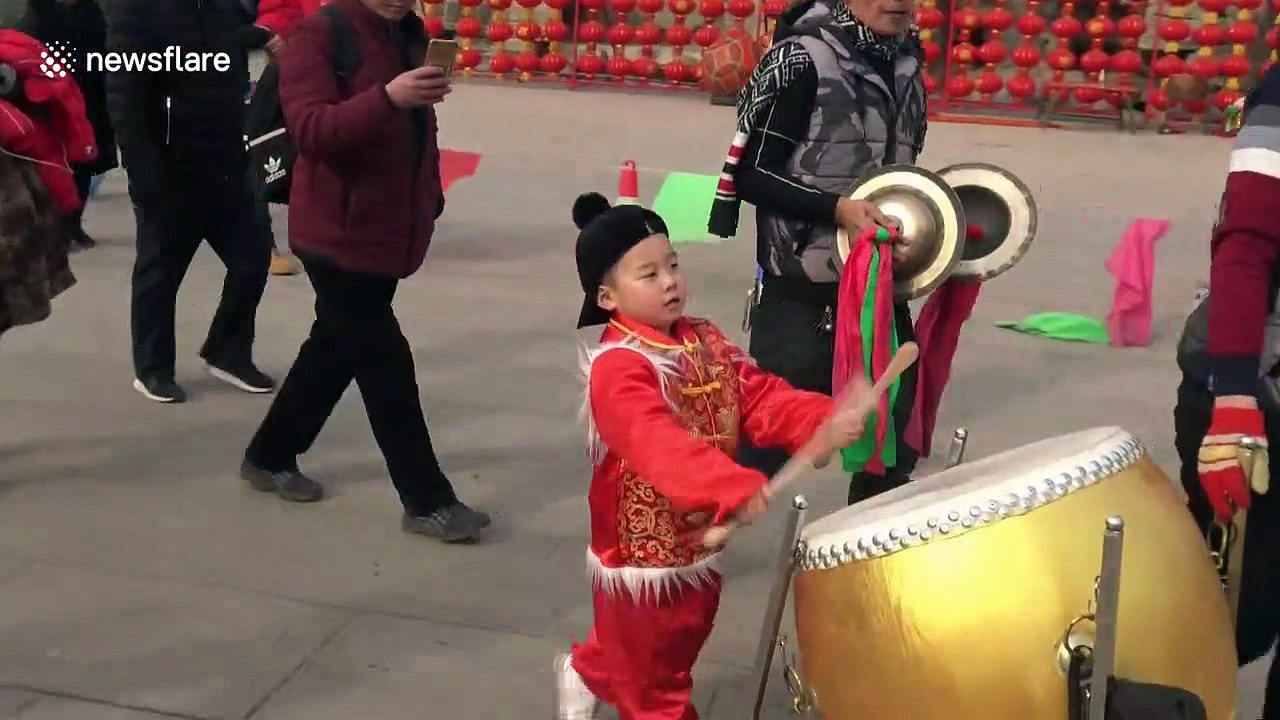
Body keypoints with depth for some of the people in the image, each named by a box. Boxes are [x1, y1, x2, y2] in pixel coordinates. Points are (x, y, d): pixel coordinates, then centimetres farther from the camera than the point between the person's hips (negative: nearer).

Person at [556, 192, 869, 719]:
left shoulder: (706, 342, 1)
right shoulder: (618, 368, -26)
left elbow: (762, 398, -7)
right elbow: (661, 446, -40)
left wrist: (825, 422, -25)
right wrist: (735, 487, -52)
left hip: (700, 537, 8)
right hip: (644, 551, -8)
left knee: (676, 651, 29)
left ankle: (585, 673, 54)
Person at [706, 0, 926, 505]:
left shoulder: (907, 65, 10)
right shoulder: (803, 57, -12)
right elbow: (752, 175, -14)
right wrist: (836, 208, -24)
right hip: (803, 295, -7)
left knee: (894, 443, 16)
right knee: (769, 436, 0)